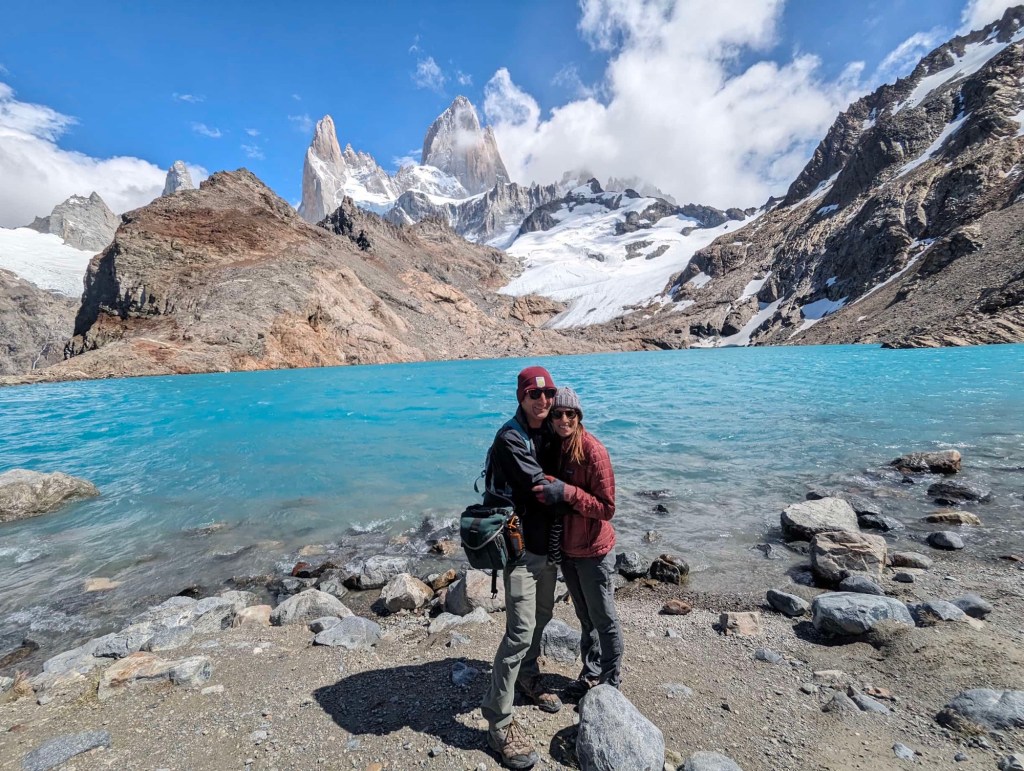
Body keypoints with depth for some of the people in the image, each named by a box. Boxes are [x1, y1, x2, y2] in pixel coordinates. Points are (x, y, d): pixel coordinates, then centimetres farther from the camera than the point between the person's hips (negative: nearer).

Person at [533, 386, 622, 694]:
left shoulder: (593, 451, -23)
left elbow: (607, 508, -23)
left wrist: (567, 492, -32)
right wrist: (548, 491, -9)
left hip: (593, 551, -6)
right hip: (566, 548, 6)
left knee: (603, 619, 14)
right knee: (585, 617, 24)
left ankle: (612, 678, 37)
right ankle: (592, 671, 43)